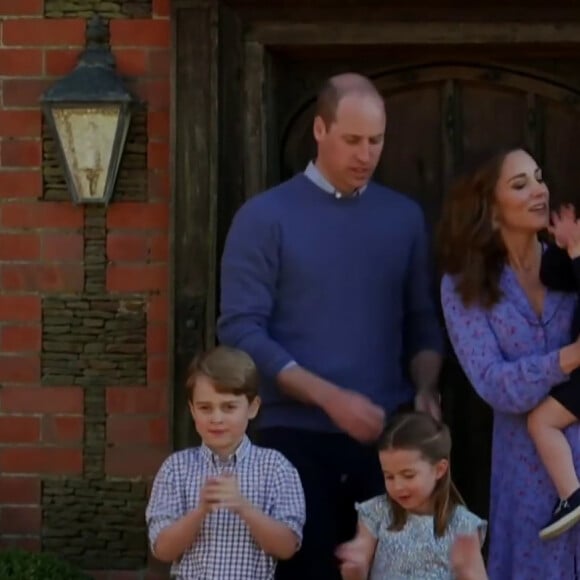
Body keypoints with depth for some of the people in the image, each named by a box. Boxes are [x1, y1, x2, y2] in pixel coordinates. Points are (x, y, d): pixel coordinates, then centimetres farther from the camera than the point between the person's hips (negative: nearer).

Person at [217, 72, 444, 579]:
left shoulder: (405, 217, 9)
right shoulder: (266, 217, -2)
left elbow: (423, 321, 13)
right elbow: (241, 331, -9)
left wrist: (426, 391, -6)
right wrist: (331, 398, -17)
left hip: (388, 436, 3)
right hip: (298, 436, -3)